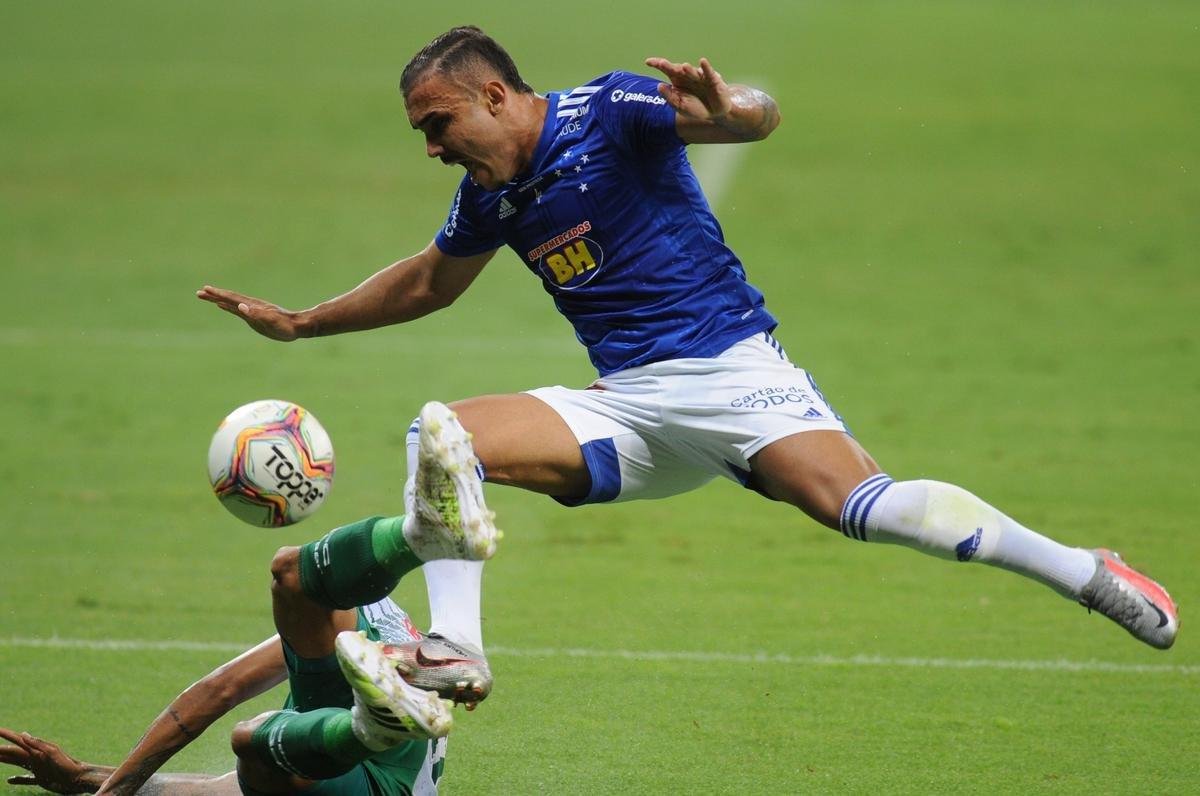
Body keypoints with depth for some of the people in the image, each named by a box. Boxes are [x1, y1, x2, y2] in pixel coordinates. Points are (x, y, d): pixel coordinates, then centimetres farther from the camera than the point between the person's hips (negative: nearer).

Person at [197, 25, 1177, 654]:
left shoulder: (608, 112, -8)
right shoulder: (490, 197, 12)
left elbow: (763, 116, -20)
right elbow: (428, 282, 32)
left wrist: (727, 108, -44)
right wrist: (300, 323, 35)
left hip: (728, 369, -7)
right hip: (627, 413, 7)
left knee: (858, 501, -29)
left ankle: (1086, 573, -22)